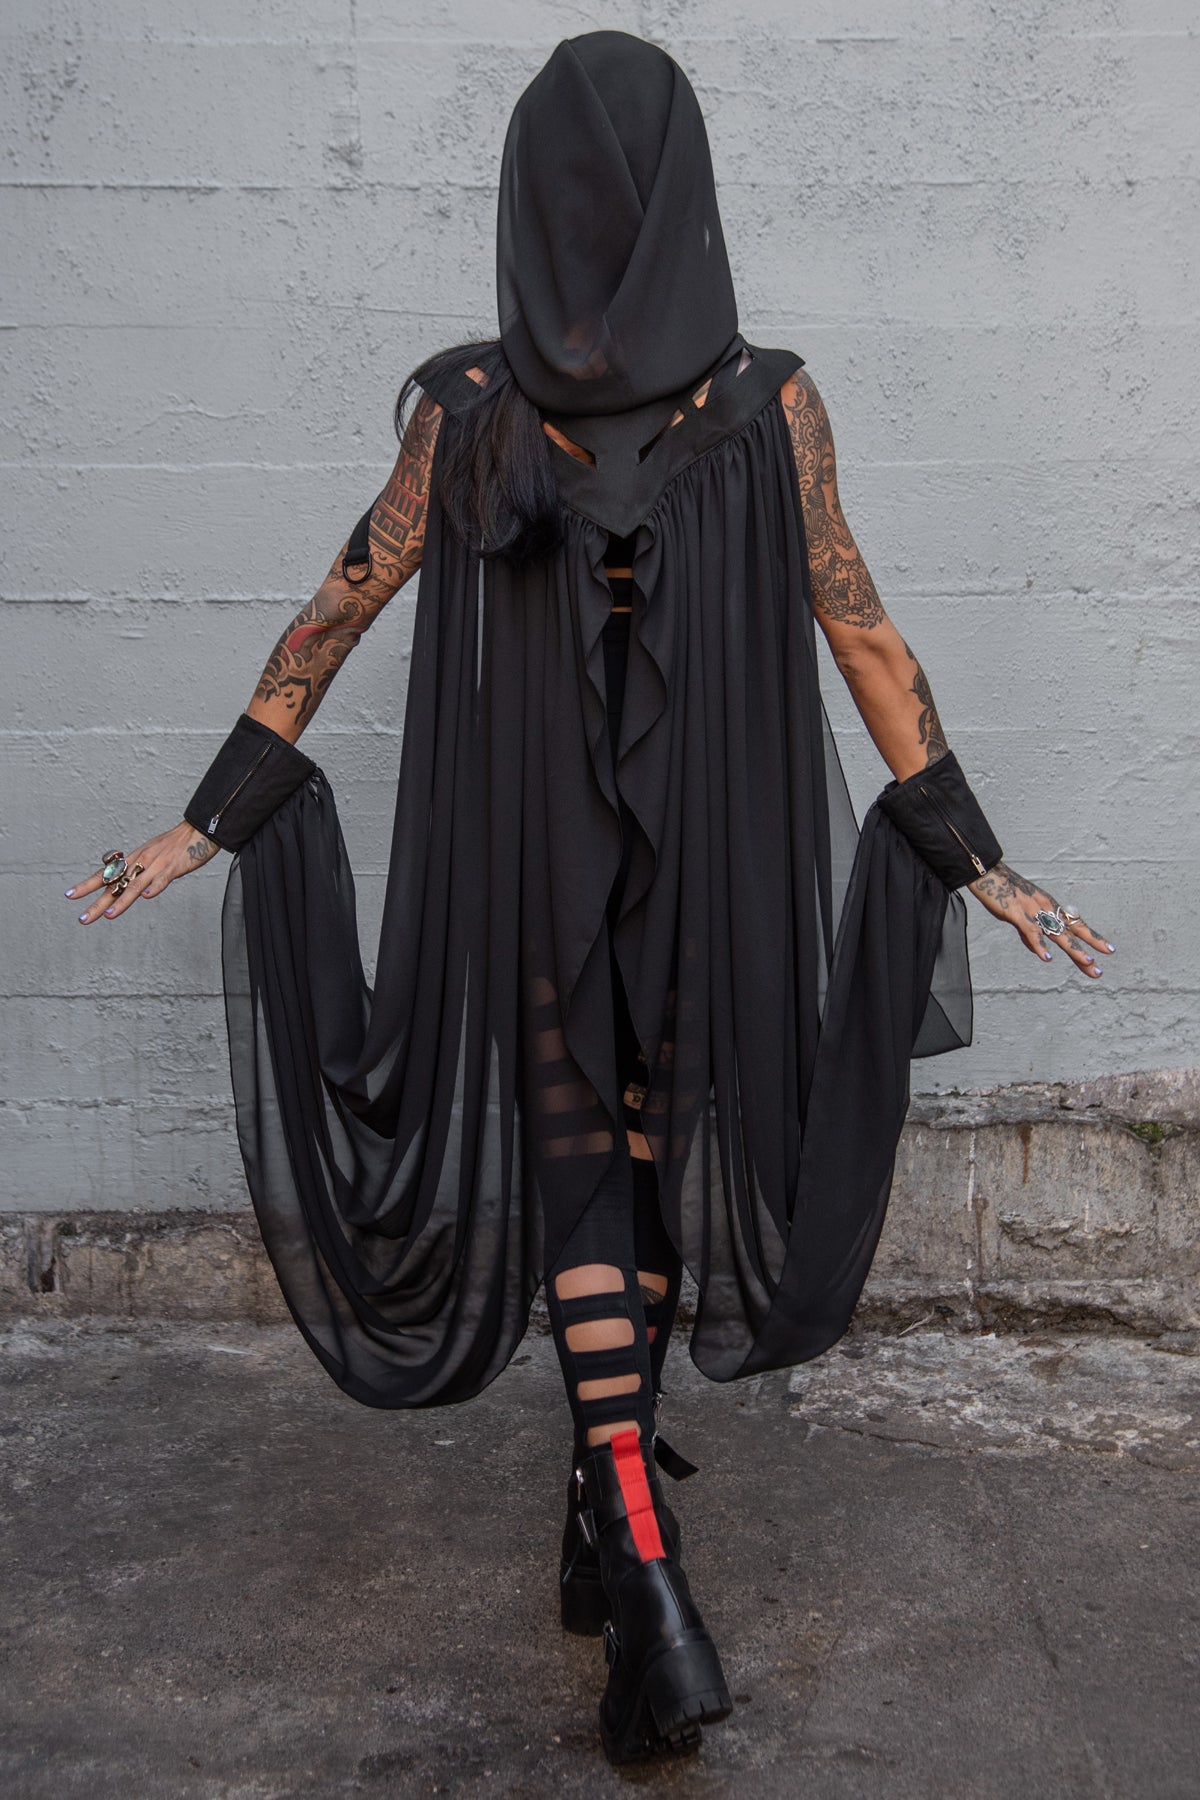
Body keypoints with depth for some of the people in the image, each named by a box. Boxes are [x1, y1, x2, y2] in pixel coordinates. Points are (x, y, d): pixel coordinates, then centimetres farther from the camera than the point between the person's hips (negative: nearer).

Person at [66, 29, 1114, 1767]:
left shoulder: (465, 401, -5)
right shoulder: (772, 400, -4)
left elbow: (344, 606, -2)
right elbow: (860, 628, -3)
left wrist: (213, 821, 6)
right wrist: (971, 854, 4)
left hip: (533, 851, -1)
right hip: (717, 847, 1)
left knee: (575, 1165, 7)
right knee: (660, 1150, 15)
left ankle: (649, 1575, -4)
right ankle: (614, 1529, 28)